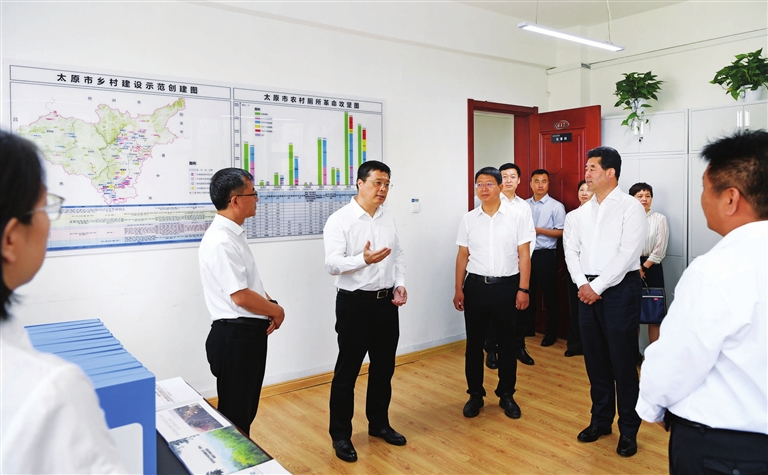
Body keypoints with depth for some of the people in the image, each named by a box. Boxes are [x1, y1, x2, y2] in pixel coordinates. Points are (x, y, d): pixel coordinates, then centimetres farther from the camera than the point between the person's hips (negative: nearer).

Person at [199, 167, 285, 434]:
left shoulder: (233, 234, 9)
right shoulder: (221, 241, -22)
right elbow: (241, 296, -25)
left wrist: (269, 304, 1)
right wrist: (276, 311, -10)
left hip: (248, 332, 10)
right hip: (235, 335, -10)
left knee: (247, 409, 22)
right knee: (235, 413, 6)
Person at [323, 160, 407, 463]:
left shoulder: (388, 218, 9)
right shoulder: (339, 220, -12)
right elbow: (332, 264, -20)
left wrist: (400, 285, 1)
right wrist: (365, 259, -36)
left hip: (387, 302, 6)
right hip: (355, 303, -6)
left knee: (384, 367, 16)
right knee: (347, 370, 5)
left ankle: (379, 423, 35)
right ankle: (340, 435, 21)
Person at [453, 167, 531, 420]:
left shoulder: (516, 217, -2)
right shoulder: (468, 219, 4)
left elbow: (524, 256, -2)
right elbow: (462, 256, 6)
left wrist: (523, 289, -7)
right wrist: (458, 289, 3)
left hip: (507, 286, -1)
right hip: (476, 286, 2)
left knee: (507, 343, 10)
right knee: (474, 343, 8)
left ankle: (506, 395, 26)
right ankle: (475, 394, 23)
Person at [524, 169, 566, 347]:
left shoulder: (556, 206, -6)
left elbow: (561, 232, -9)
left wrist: (539, 230, -17)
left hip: (546, 255, -4)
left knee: (550, 294, 5)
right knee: (527, 292, 14)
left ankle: (551, 332, 17)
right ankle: (528, 328, 28)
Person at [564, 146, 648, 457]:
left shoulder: (630, 207, -8)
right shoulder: (584, 210, 11)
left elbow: (627, 254, -16)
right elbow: (571, 249, 8)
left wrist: (597, 287, -15)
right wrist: (581, 284, -6)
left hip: (620, 289, -6)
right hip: (587, 290, 6)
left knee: (622, 361, 2)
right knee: (594, 359, 13)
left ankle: (628, 429, 18)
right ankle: (601, 420, 29)